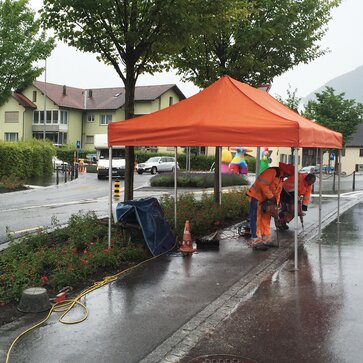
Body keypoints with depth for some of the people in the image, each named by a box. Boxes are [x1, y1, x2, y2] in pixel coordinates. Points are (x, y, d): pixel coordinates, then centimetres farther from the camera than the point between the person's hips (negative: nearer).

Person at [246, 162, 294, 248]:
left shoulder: (281, 179, 13)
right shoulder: (272, 172, -19)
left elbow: (277, 193, 15)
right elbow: (263, 185, -27)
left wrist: (275, 204, 4)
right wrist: (271, 197, -22)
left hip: (265, 199, 10)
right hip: (256, 196, -10)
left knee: (266, 219, 12)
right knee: (256, 218, -10)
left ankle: (266, 239, 19)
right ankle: (255, 240, -9)